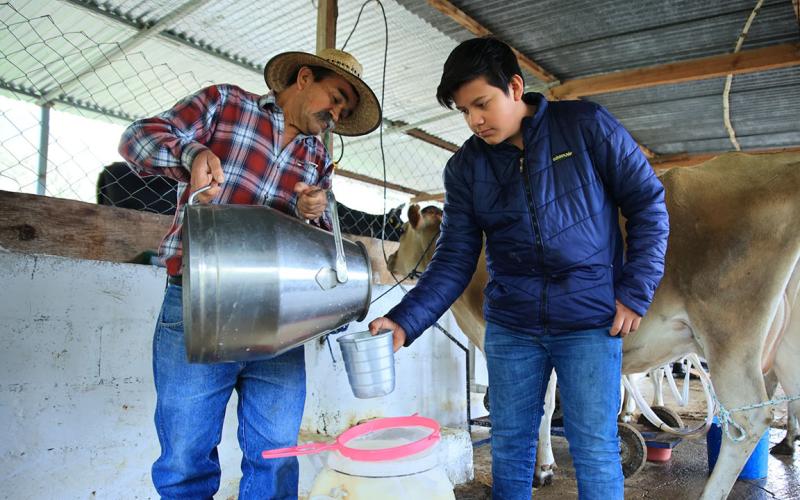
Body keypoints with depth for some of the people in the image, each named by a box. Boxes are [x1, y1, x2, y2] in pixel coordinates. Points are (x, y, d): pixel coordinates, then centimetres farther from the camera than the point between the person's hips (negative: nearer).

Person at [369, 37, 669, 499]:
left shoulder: (587, 125, -6)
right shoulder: (465, 167, 1)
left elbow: (648, 201, -1)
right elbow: (455, 260, -2)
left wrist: (636, 291, -6)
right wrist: (405, 321, -15)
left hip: (592, 321, -2)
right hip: (509, 325, 3)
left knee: (595, 450, 3)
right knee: (509, 444, 12)